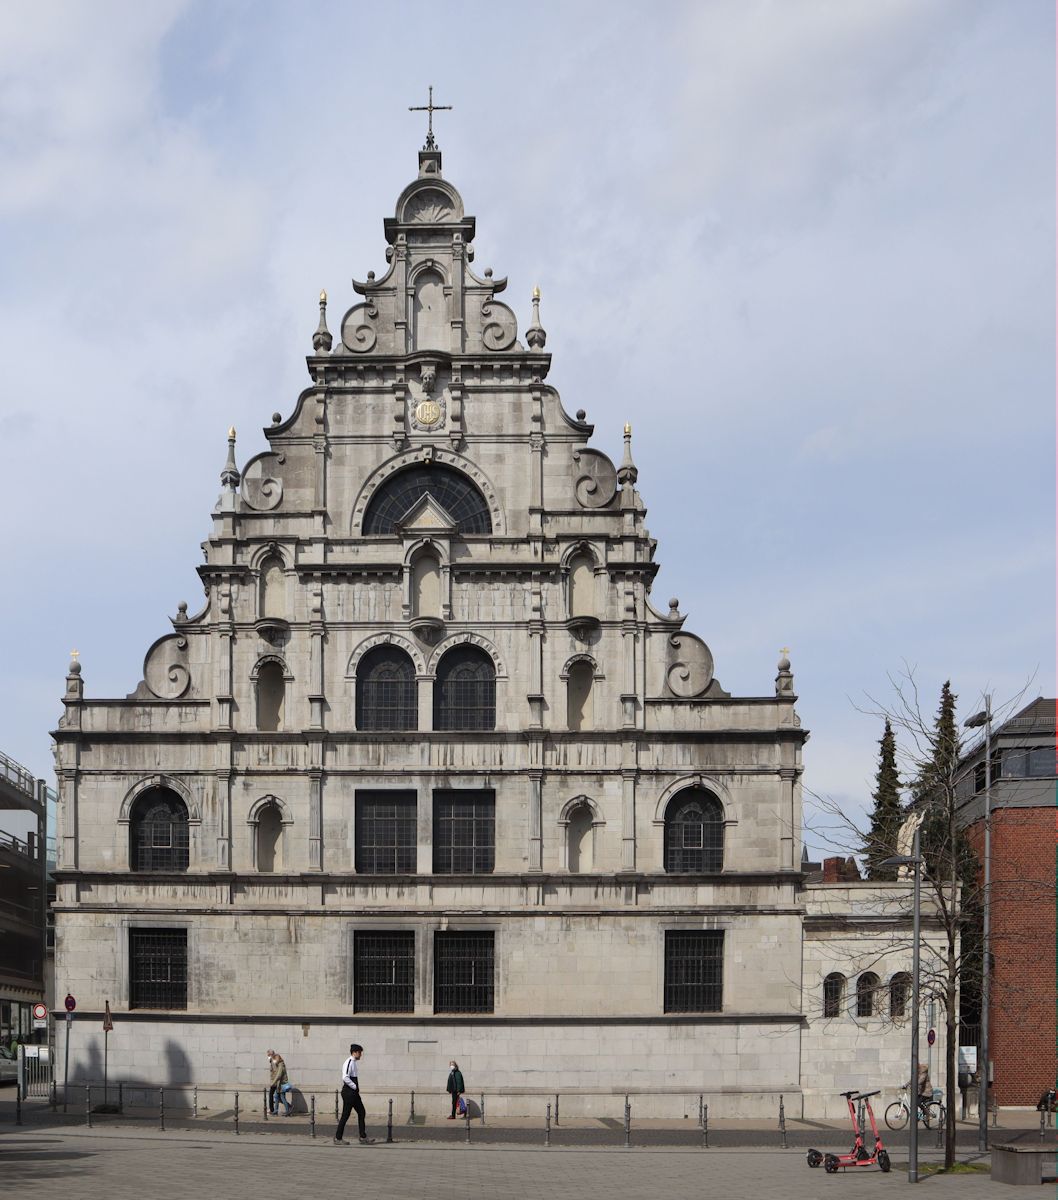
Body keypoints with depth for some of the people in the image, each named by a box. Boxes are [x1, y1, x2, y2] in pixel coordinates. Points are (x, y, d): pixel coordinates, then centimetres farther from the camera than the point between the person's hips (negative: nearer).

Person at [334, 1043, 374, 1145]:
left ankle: (363, 1137, 12)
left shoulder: (355, 1062, 15)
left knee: (361, 1113, 9)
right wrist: (354, 1087, -17)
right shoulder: (349, 1062, -15)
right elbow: (345, 1077, -24)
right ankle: (337, 1138, 4)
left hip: (354, 1092, 10)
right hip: (348, 1092, -10)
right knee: (345, 1115, -4)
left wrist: (356, 1088, 12)